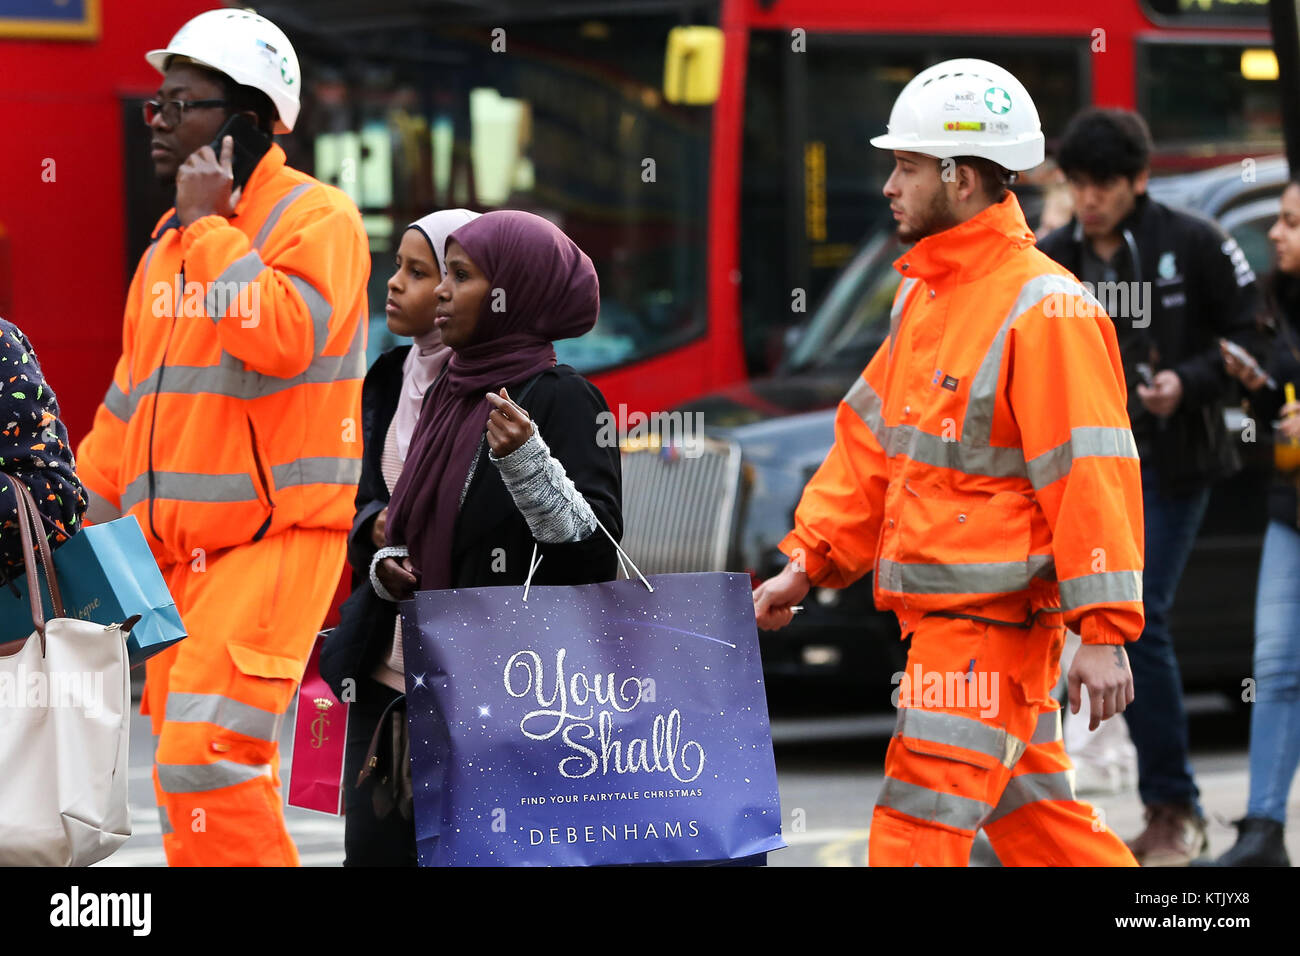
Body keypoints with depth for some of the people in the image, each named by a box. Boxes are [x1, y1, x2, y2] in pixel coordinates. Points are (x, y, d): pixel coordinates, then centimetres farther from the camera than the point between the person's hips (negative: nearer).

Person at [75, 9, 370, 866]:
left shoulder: (316, 218, -7)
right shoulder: (170, 243, 17)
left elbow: (283, 339, -26)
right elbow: (130, 405, 23)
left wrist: (211, 224, -15)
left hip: (279, 536, -8)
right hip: (180, 552, 8)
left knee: (207, 760, -20)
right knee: (191, 771, 7)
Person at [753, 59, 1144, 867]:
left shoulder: (1043, 311, -16)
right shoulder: (923, 297, 13)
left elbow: (1090, 474, -19)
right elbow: (870, 443, 19)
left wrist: (1105, 632, -21)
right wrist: (807, 562, 11)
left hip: (993, 618, -9)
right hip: (939, 618, 9)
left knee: (919, 823, -10)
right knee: (1030, 817, 15)